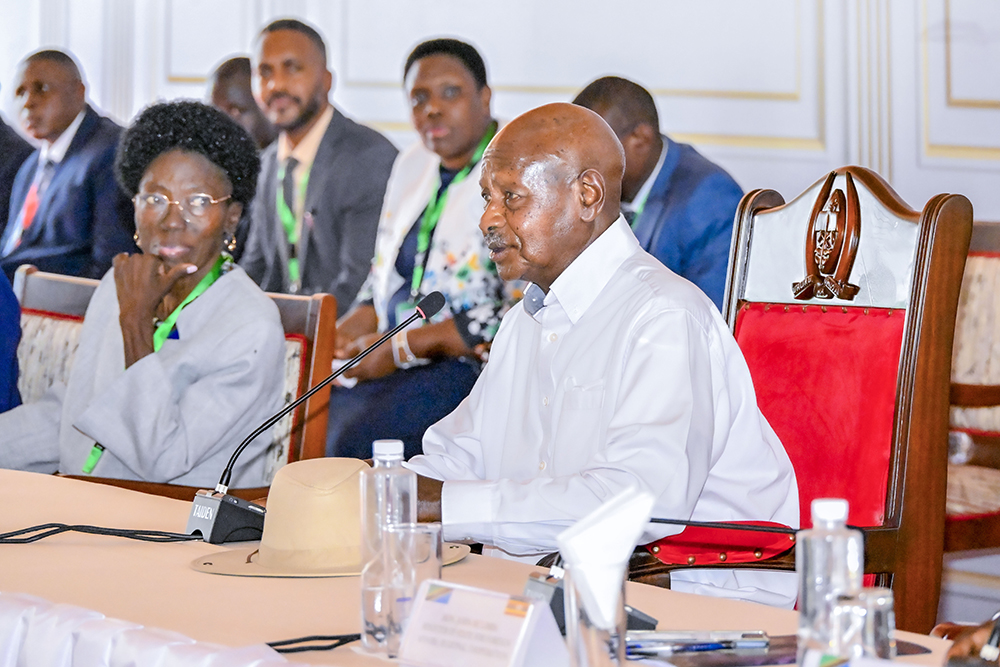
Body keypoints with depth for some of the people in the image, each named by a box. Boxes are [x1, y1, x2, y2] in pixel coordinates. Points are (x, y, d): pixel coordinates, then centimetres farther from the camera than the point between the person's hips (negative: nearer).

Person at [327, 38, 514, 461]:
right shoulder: (411, 166, 16)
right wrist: (350, 329, 4)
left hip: (472, 363, -7)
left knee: (354, 441, -29)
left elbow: (515, 314, -17)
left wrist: (403, 348, -15)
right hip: (391, 362, 7)